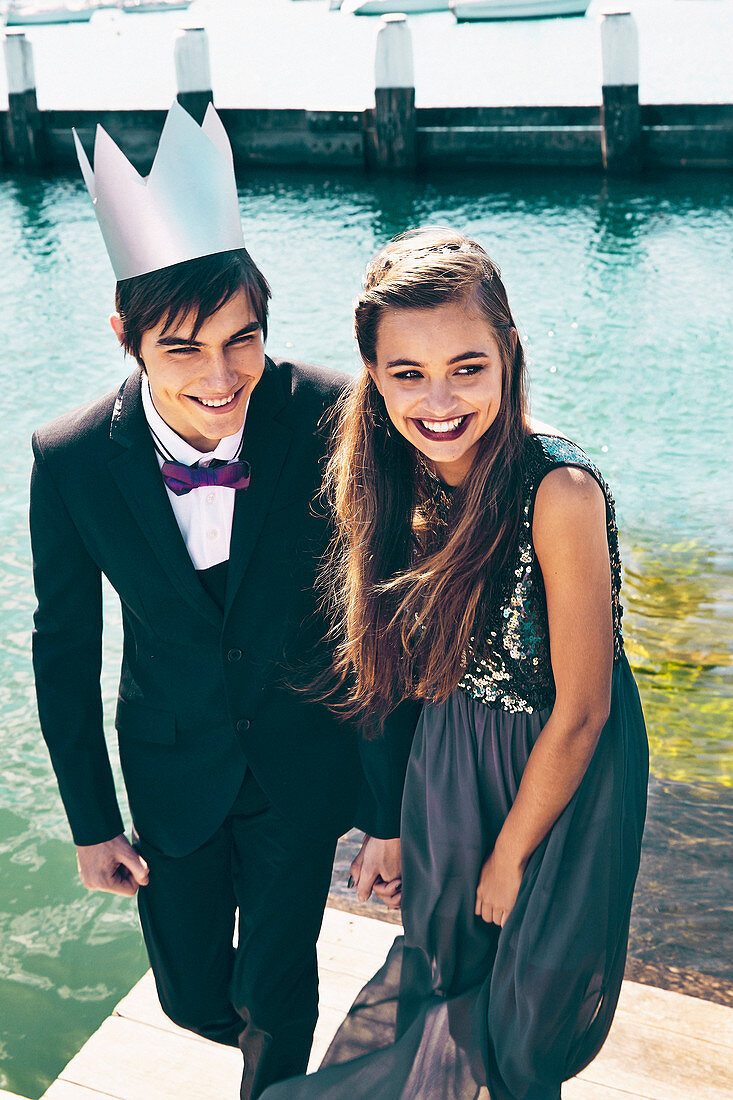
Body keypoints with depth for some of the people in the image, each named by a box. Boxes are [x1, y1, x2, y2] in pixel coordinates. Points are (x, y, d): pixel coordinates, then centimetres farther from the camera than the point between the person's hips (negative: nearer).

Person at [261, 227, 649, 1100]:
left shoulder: (559, 490, -31)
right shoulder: (398, 480, -12)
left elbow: (582, 710, -22)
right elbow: (406, 663, -1)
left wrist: (509, 856, -9)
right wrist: (387, 824, 1)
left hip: (560, 768, -4)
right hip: (448, 761, 5)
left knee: (530, 1002, 20)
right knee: (442, 957, 26)